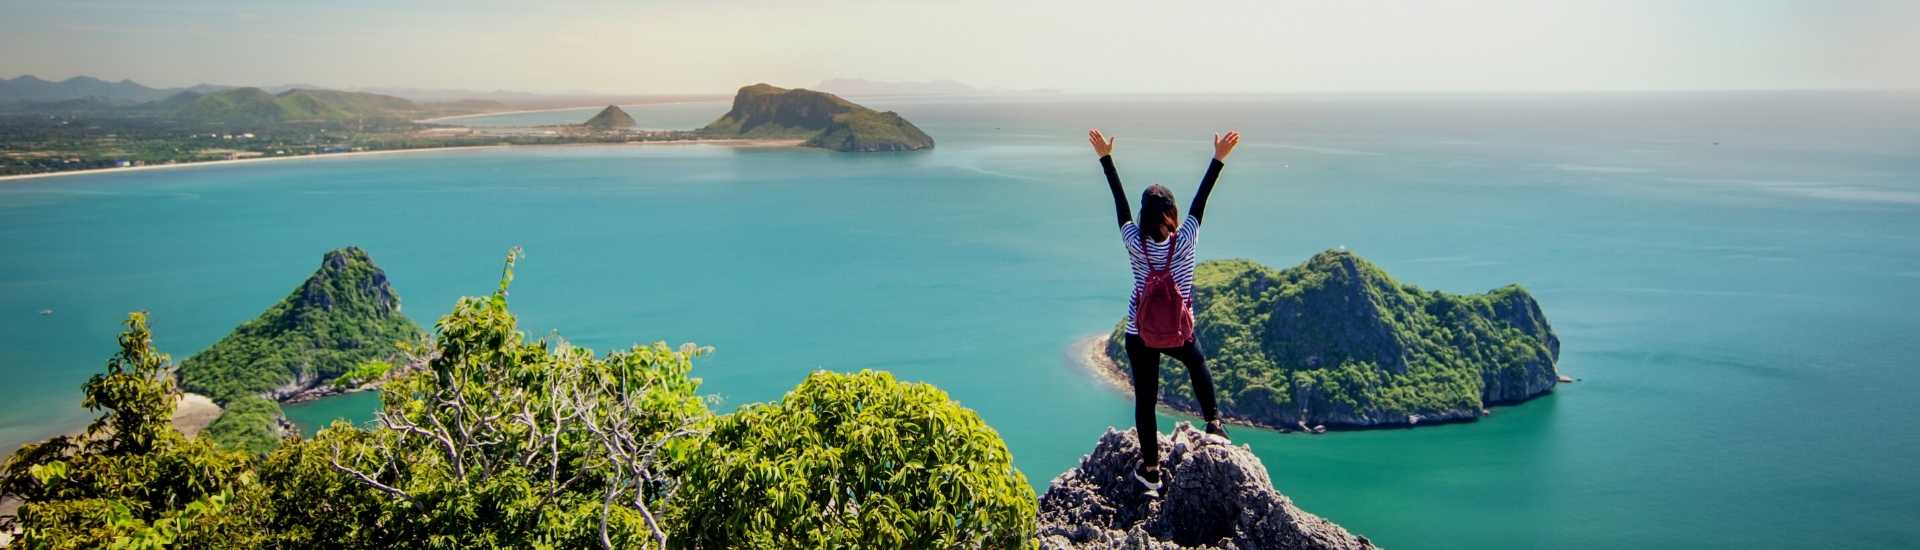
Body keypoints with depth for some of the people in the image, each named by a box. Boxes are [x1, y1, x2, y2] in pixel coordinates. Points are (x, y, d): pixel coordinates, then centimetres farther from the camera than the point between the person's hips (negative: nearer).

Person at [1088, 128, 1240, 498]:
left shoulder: (1134, 243, -14)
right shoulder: (1184, 241, -16)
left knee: (1145, 399, 8)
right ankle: (1213, 422, 35)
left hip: (1140, 336, 0)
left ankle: (1150, 469, 15)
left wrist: (1106, 158, -1)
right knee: (1198, 364, 34)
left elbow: (1120, 201, -8)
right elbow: (1200, 201, -11)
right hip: (1179, 334, 0)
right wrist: (1219, 159, -6)